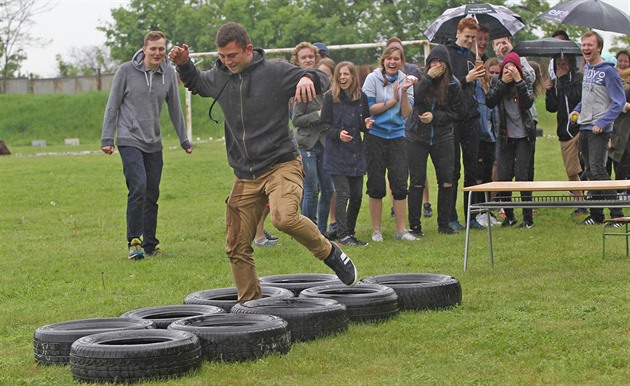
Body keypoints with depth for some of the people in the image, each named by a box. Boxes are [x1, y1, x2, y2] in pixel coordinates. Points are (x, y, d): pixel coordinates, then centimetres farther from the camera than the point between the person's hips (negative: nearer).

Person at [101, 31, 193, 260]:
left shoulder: (168, 73, 3)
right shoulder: (126, 71, -6)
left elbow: (175, 109, 14)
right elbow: (113, 106, -1)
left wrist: (184, 140, 16)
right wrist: (107, 139, -6)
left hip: (154, 144, 4)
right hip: (130, 140, -4)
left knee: (152, 195, 6)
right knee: (138, 188, -17)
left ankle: (150, 244, 15)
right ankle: (134, 242, -12)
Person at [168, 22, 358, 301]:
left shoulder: (274, 72, -7)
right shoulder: (218, 77, 7)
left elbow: (323, 80, -5)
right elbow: (195, 83, 30)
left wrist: (308, 77, -28)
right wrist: (183, 64, 9)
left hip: (282, 164, -5)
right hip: (245, 175, 5)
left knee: (284, 217, -33)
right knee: (237, 248, 4)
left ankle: (330, 253, -8)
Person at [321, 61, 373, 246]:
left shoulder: (361, 97, 7)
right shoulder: (330, 97, -4)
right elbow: (325, 125, -5)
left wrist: (366, 125, -7)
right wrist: (338, 133, -23)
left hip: (356, 153, 5)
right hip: (337, 153, -5)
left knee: (357, 195, 7)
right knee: (343, 194, -8)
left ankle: (350, 232, 19)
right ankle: (343, 236, -4)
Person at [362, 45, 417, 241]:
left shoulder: (405, 81, 5)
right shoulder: (373, 78, -4)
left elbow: (406, 113, -1)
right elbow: (368, 108, -10)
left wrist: (404, 92, -14)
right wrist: (392, 101, -9)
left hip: (397, 136, 3)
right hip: (375, 135, -2)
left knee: (400, 184, -1)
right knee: (376, 186, 2)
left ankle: (401, 229, 6)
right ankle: (376, 230, 12)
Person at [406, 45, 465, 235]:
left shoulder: (453, 85, -3)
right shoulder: (420, 78, -5)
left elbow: (459, 112, 1)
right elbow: (412, 99, -22)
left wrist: (435, 116, -10)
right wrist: (428, 77, -23)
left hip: (442, 138, 1)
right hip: (416, 138, -1)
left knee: (446, 181, 1)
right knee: (417, 181, 1)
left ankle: (444, 224, 12)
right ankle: (414, 225, 8)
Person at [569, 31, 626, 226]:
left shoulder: (608, 71, -11)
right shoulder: (587, 68, 14)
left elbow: (619, 101, -13)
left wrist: (602, 123, -19)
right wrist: (578, 109, 11)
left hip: (599, 130, -8)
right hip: (584, 128, 8)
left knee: (598, 170, -13)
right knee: (590, 172, 10)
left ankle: (617, 214, -9)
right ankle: (596, 214, 17)